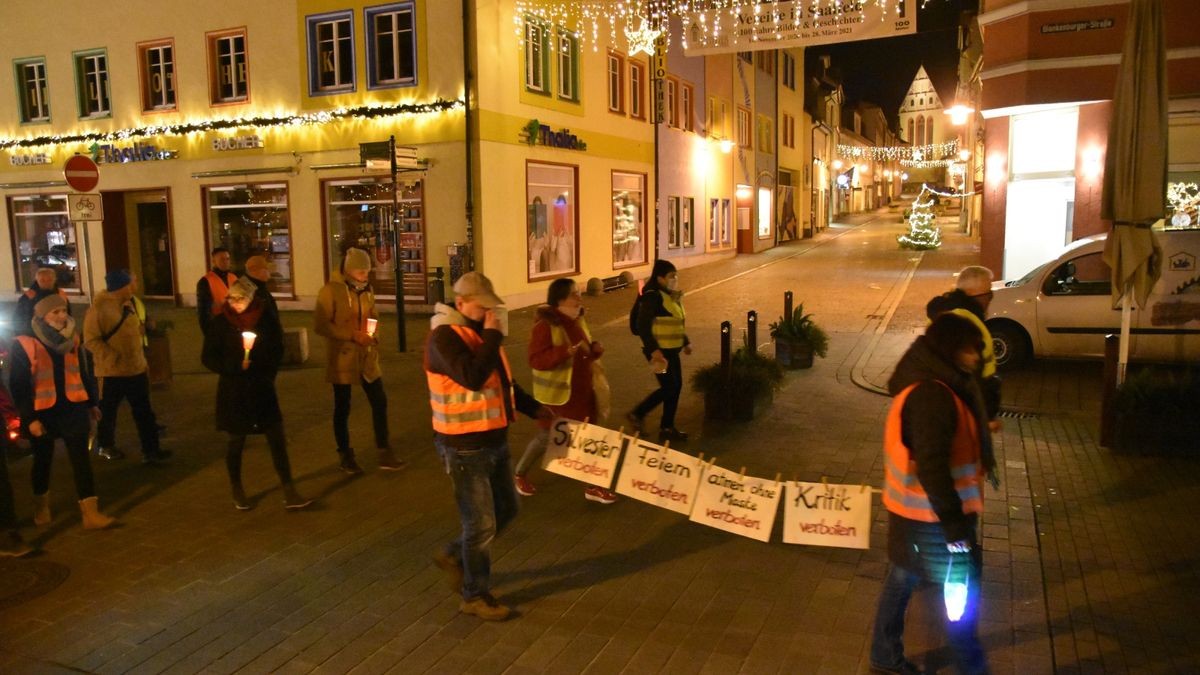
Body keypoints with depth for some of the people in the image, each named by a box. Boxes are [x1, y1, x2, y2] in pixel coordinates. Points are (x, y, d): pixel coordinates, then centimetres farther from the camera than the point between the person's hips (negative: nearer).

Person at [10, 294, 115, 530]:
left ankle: (90, 513, -3)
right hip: (43, 413, -3)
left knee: (81, 459, -2)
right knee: (43, 460, 14)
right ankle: (41, 506, 38)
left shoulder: (71, 338, 4)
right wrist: (29, 418, -13)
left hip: (73, 408, 3)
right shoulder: (25, 345, -10)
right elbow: (19, 385, -9)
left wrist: (92, 402, 16)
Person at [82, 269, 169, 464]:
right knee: (108, 411, 12)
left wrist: (143, 327, 4)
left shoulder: (127, 304, 7)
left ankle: (150, 450, 12)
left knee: (144, 411, 7)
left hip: (136, 368, 7)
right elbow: (90, 340, -19)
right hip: (112, 371, -7)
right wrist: (112, 357, -26)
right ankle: (105, 446, 32)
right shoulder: (99, 308, -17)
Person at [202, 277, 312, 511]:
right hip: (233, 392, -1)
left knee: (277, 440, -2)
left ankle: (289, 493, 2)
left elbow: (277, 352, 8)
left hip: (262, 390, 2)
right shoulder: (221, 323, -7)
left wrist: (266, 376, -3)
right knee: (236, 442, 9)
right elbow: (208, 357, -4)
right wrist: (235, 366, -19)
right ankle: (236, 491, 29)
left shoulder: (267, 320, -3)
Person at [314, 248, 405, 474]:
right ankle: (345, 456, 22)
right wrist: (352, 334, -23)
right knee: (342, 407, 7)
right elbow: (320, 325, -16)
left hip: (366, 356, 6)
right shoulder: (331, 291, -13)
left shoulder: (367, 289, 8)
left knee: (379, 401, 6)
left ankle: (385, 453, 17)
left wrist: (372, 335, -2)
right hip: (342, 357, -6)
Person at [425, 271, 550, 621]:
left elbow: (503, 380, 22)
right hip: (465, 446, -9)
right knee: (481, 523, 1)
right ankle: (475, 595, 19)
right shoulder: (444, 337, -18)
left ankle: (454, 556, 36)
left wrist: (534, 408, 17)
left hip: (495, 440, 9)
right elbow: (473, 377, -33)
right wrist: (492, 336, -24)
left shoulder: (479, 332, 11)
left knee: (505, 510, 19)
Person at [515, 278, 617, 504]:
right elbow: (536, 360, -26)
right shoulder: (545, 325, -19)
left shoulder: (578, 320, 7)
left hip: (581, 391, 8)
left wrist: (595, 349, -5)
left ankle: (593, 486, 21)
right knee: (547, 438, 7)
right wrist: (568, 350, -33)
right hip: (556, 394, -7)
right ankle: (520, 475, 30)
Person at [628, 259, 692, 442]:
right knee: (669, 387, -8)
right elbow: (643, 326, -22)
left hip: (671, 350, 9)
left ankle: (667, 428, 19)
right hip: (659, 351, -9)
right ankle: (636, 414, 7)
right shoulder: (653, 297, -17)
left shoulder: (671, 296, 11)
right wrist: (653, 349, -28)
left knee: (676, 386, 10)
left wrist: (685, 342, 19)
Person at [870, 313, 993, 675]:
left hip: (915, 510, 10)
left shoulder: (927, 385, 7)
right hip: (931, 516, -10)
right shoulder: (932, 395, -25)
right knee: (963, 591, 7)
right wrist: (953, 520, -26)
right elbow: (932, 466, -29)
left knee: (902, 579, 18)